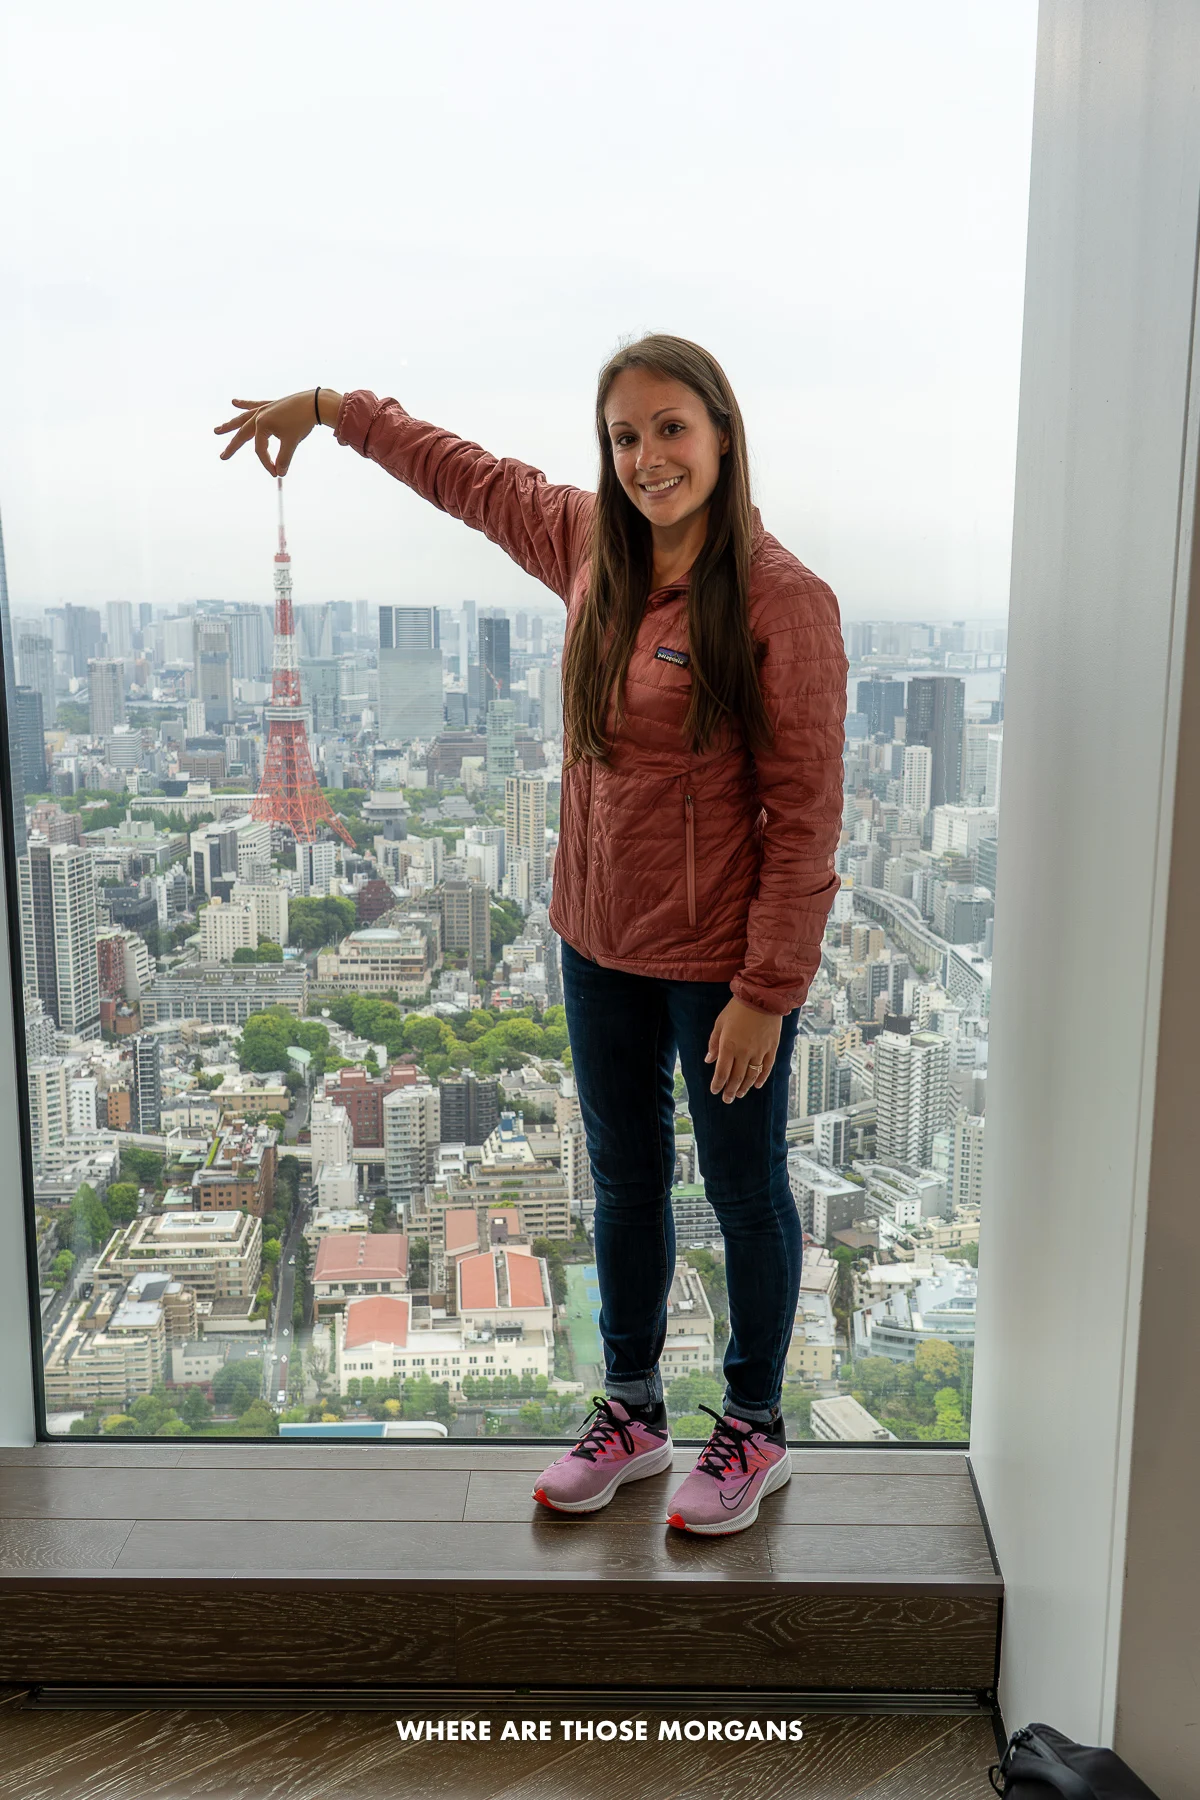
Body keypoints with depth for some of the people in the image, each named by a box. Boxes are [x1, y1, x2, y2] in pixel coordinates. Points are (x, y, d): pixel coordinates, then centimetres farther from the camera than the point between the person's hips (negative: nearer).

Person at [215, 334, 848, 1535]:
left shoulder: (783, 601, -18)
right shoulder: (590, 547, 0)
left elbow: (804, 816, -18)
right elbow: (467, 474, 19)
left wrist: (766, 989, -18)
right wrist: (331, 408, 23)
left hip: (721, 960, -6)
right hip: (601, 941, 6)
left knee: (745, 1191, 12)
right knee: (623, 1181, 20)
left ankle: (754, 1430, 35)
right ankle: (631, 1411, 41)